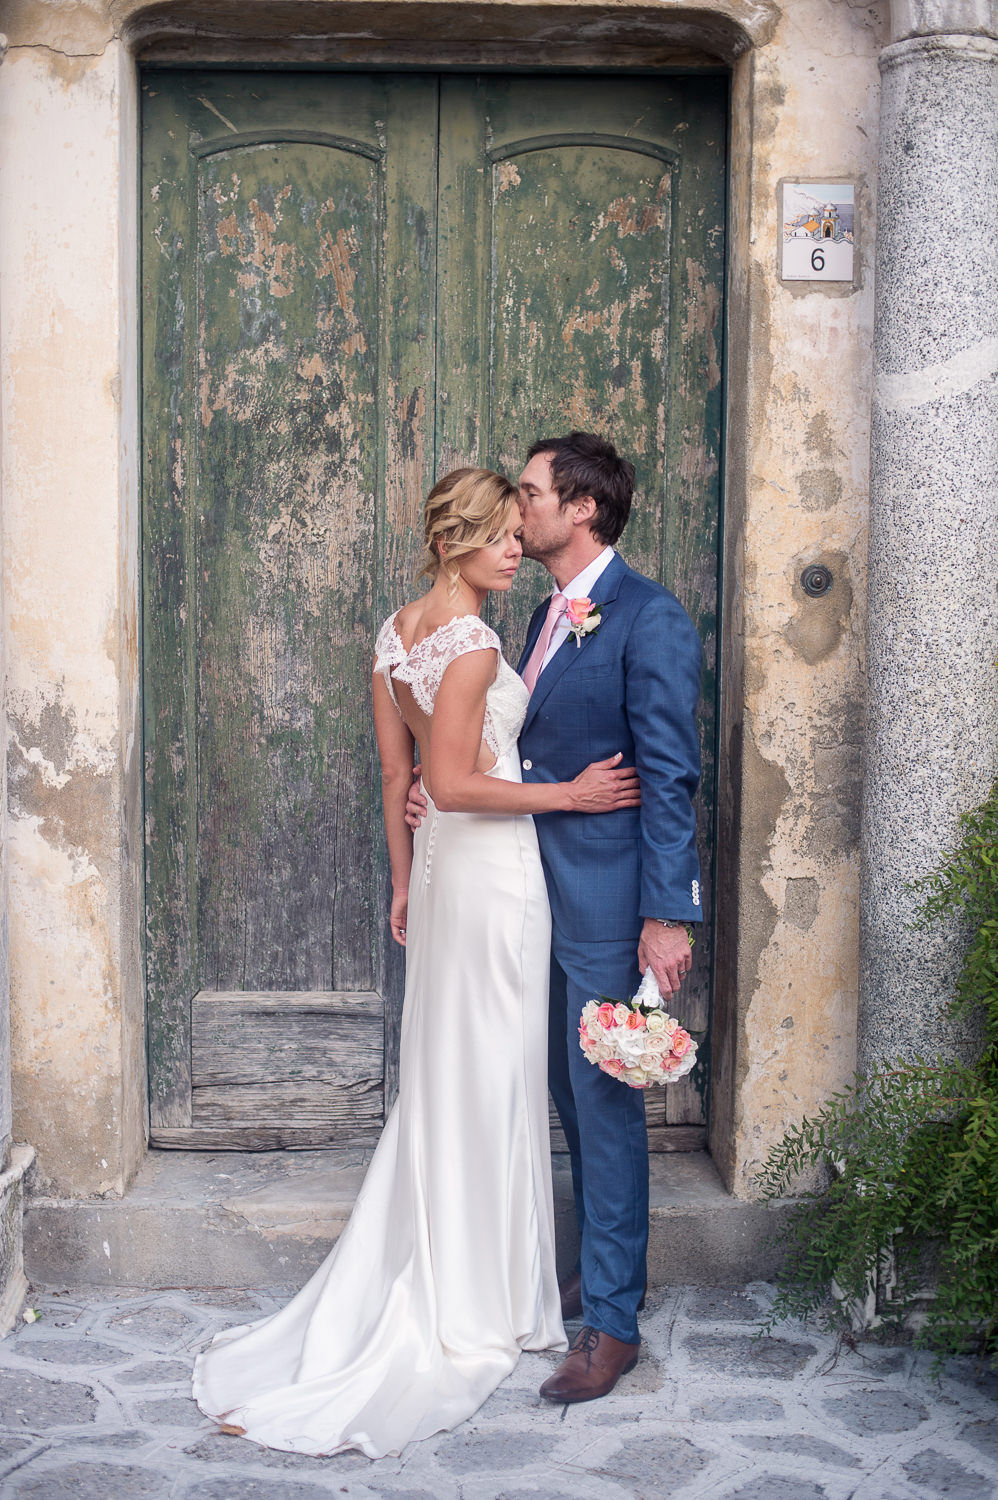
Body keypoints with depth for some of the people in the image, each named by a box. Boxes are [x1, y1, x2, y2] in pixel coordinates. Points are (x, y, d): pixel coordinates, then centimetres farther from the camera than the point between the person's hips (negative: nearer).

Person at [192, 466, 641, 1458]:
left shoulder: (397, 631, 8)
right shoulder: (473, 641, -18)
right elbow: (454, 782, -21)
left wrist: (402, 881, 18)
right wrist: (567, 794, -14)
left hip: (437, 860, 8)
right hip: (494, 866, -8)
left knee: (437, 1076, 16)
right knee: (490, 1080, 2)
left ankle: (417, 1283, 26)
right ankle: (482, 1309, 13)